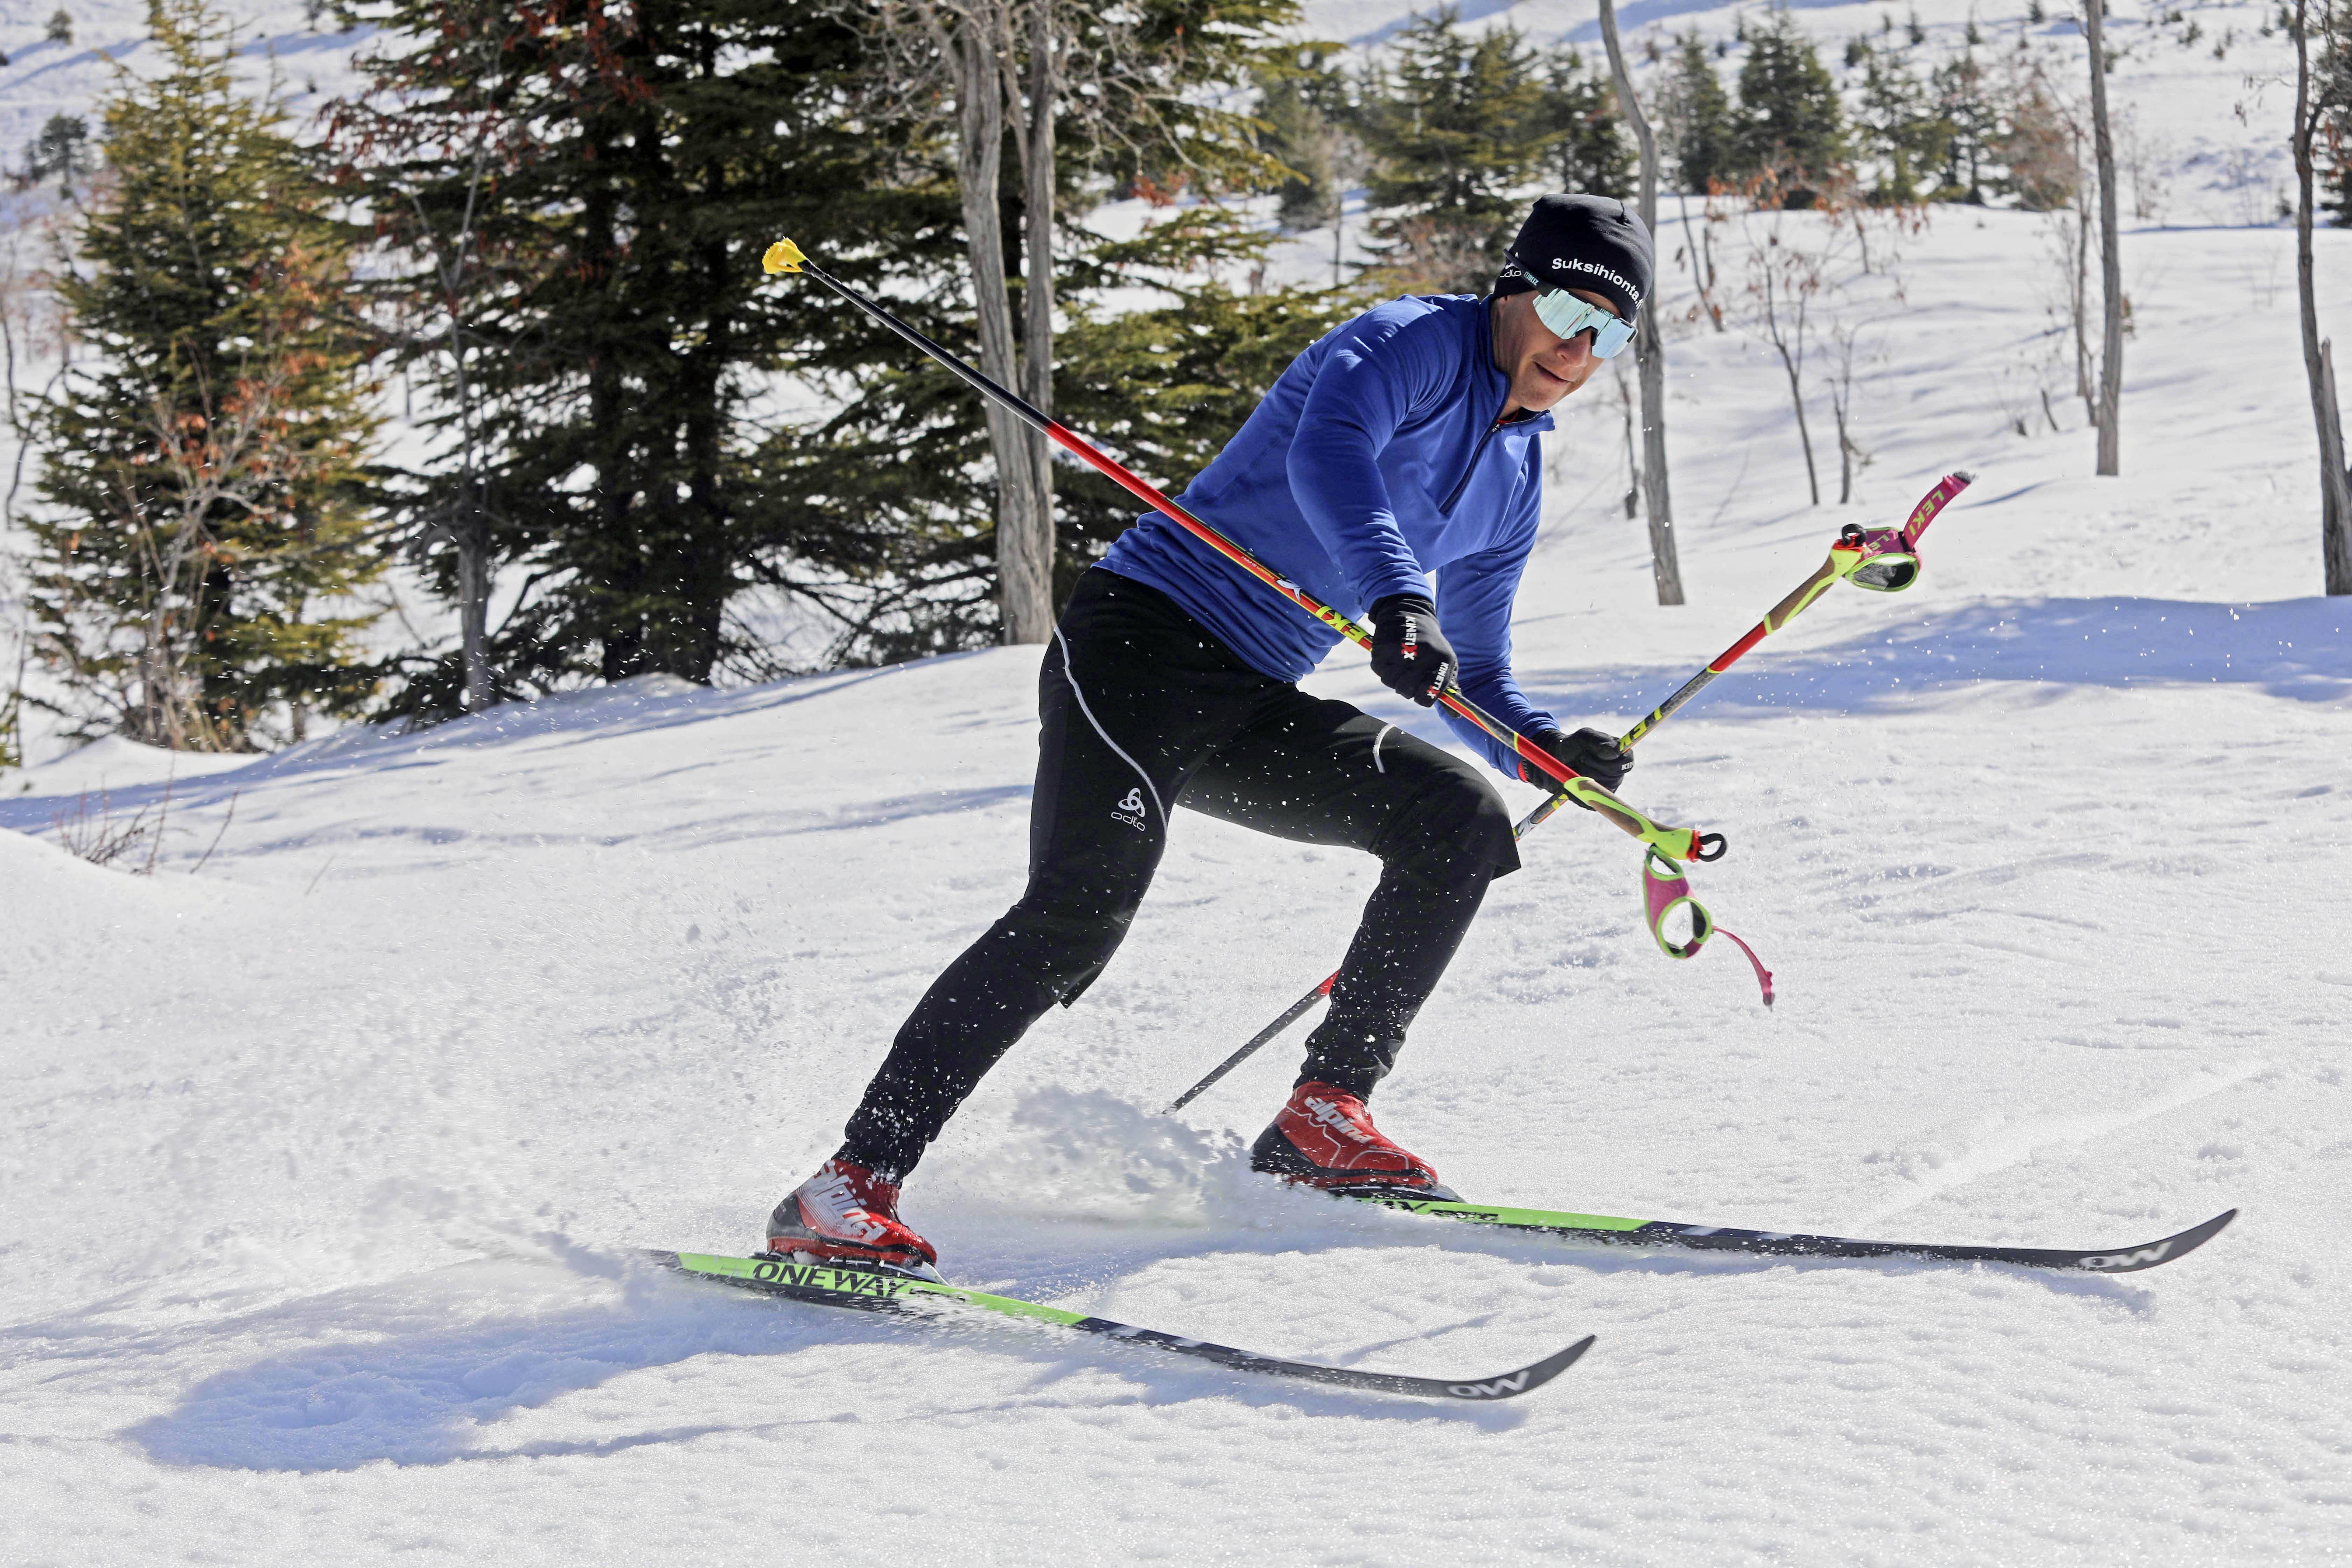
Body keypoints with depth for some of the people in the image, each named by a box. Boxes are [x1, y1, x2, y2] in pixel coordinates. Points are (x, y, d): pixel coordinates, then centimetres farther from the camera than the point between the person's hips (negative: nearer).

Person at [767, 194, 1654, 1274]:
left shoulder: (1515, 483, 18)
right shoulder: (1417, 342, -7)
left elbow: (1476, 681, 25)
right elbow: (1325, 457, -30)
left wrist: (1548, 752, 3)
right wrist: (1397, 599, -46)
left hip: (1252, 706, 8)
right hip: (1146, 630, -8)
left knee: (1461, 818, -5)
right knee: (1083, 908, -25)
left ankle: (1324, 1113, -2)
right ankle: (850, 1184, -24)